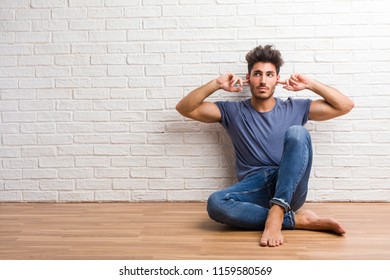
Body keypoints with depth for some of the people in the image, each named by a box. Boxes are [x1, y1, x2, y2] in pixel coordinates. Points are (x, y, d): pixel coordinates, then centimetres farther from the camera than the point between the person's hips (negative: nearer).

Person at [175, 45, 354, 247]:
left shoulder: (294, 109, 13)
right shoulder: (233, 112, 13)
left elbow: (345, 106, 11)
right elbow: (184, 108, 8)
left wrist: (310, 84, 4)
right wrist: (216, 84, -1)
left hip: (289, 187, 0)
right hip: (253, 188, 0)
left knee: (297, 133, -27)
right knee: (216, 203, -33)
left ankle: (276, 214, -37)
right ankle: (298, 219, -26)